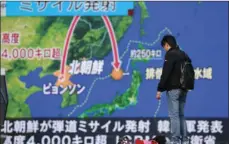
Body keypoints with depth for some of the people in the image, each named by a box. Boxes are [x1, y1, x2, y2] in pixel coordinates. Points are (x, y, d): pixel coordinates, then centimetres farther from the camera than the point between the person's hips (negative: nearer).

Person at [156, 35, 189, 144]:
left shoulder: (170, 54, -10)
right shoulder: (183, 54, 16)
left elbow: (165, 73, -17)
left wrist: (160, 89, -16)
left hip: (173, 89, -8)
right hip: (183, 89, 8)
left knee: (174, 115, -8)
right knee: (181, 115, 13)